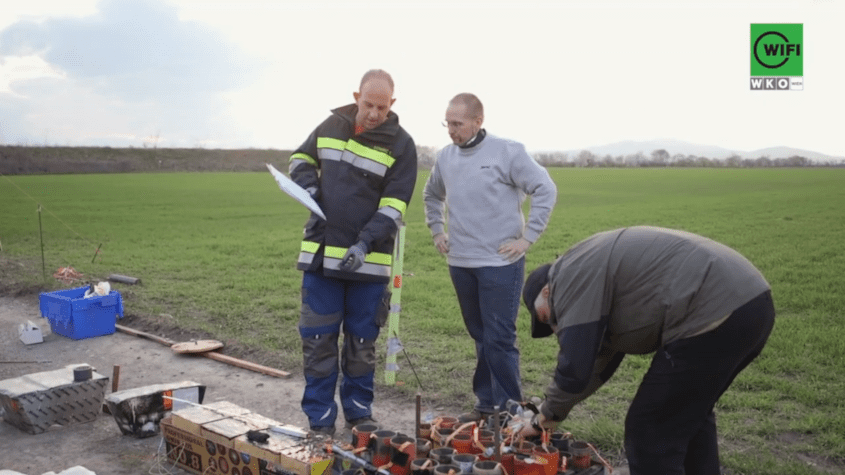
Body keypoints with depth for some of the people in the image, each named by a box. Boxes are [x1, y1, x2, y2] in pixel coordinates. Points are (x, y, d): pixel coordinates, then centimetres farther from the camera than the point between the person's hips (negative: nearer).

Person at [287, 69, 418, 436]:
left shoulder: (401, 144, -5)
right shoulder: (331, 126, 5)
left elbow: (393, 206, -11)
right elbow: (300, 158, 22)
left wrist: (364, 245, -24)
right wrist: (308, 188, 0)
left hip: (369, 260, -2)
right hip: (320, 254, 2)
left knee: (362, 343, 9)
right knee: (317, 340, 4)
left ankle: (359, 414, 27)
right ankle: (320, 420, 16)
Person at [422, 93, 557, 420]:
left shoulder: (507, 152, -9)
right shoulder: (445, 157, 7)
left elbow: (546, 190, -9)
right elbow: (431, 195, 25)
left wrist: (528, 237, -11)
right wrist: (437, 230, 15)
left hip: (500, 263, -5)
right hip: (460, 263, 5)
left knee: (500, 338, -4)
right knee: (481, 337, 14)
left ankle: (509, 408, 9)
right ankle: (488, 402, 25)